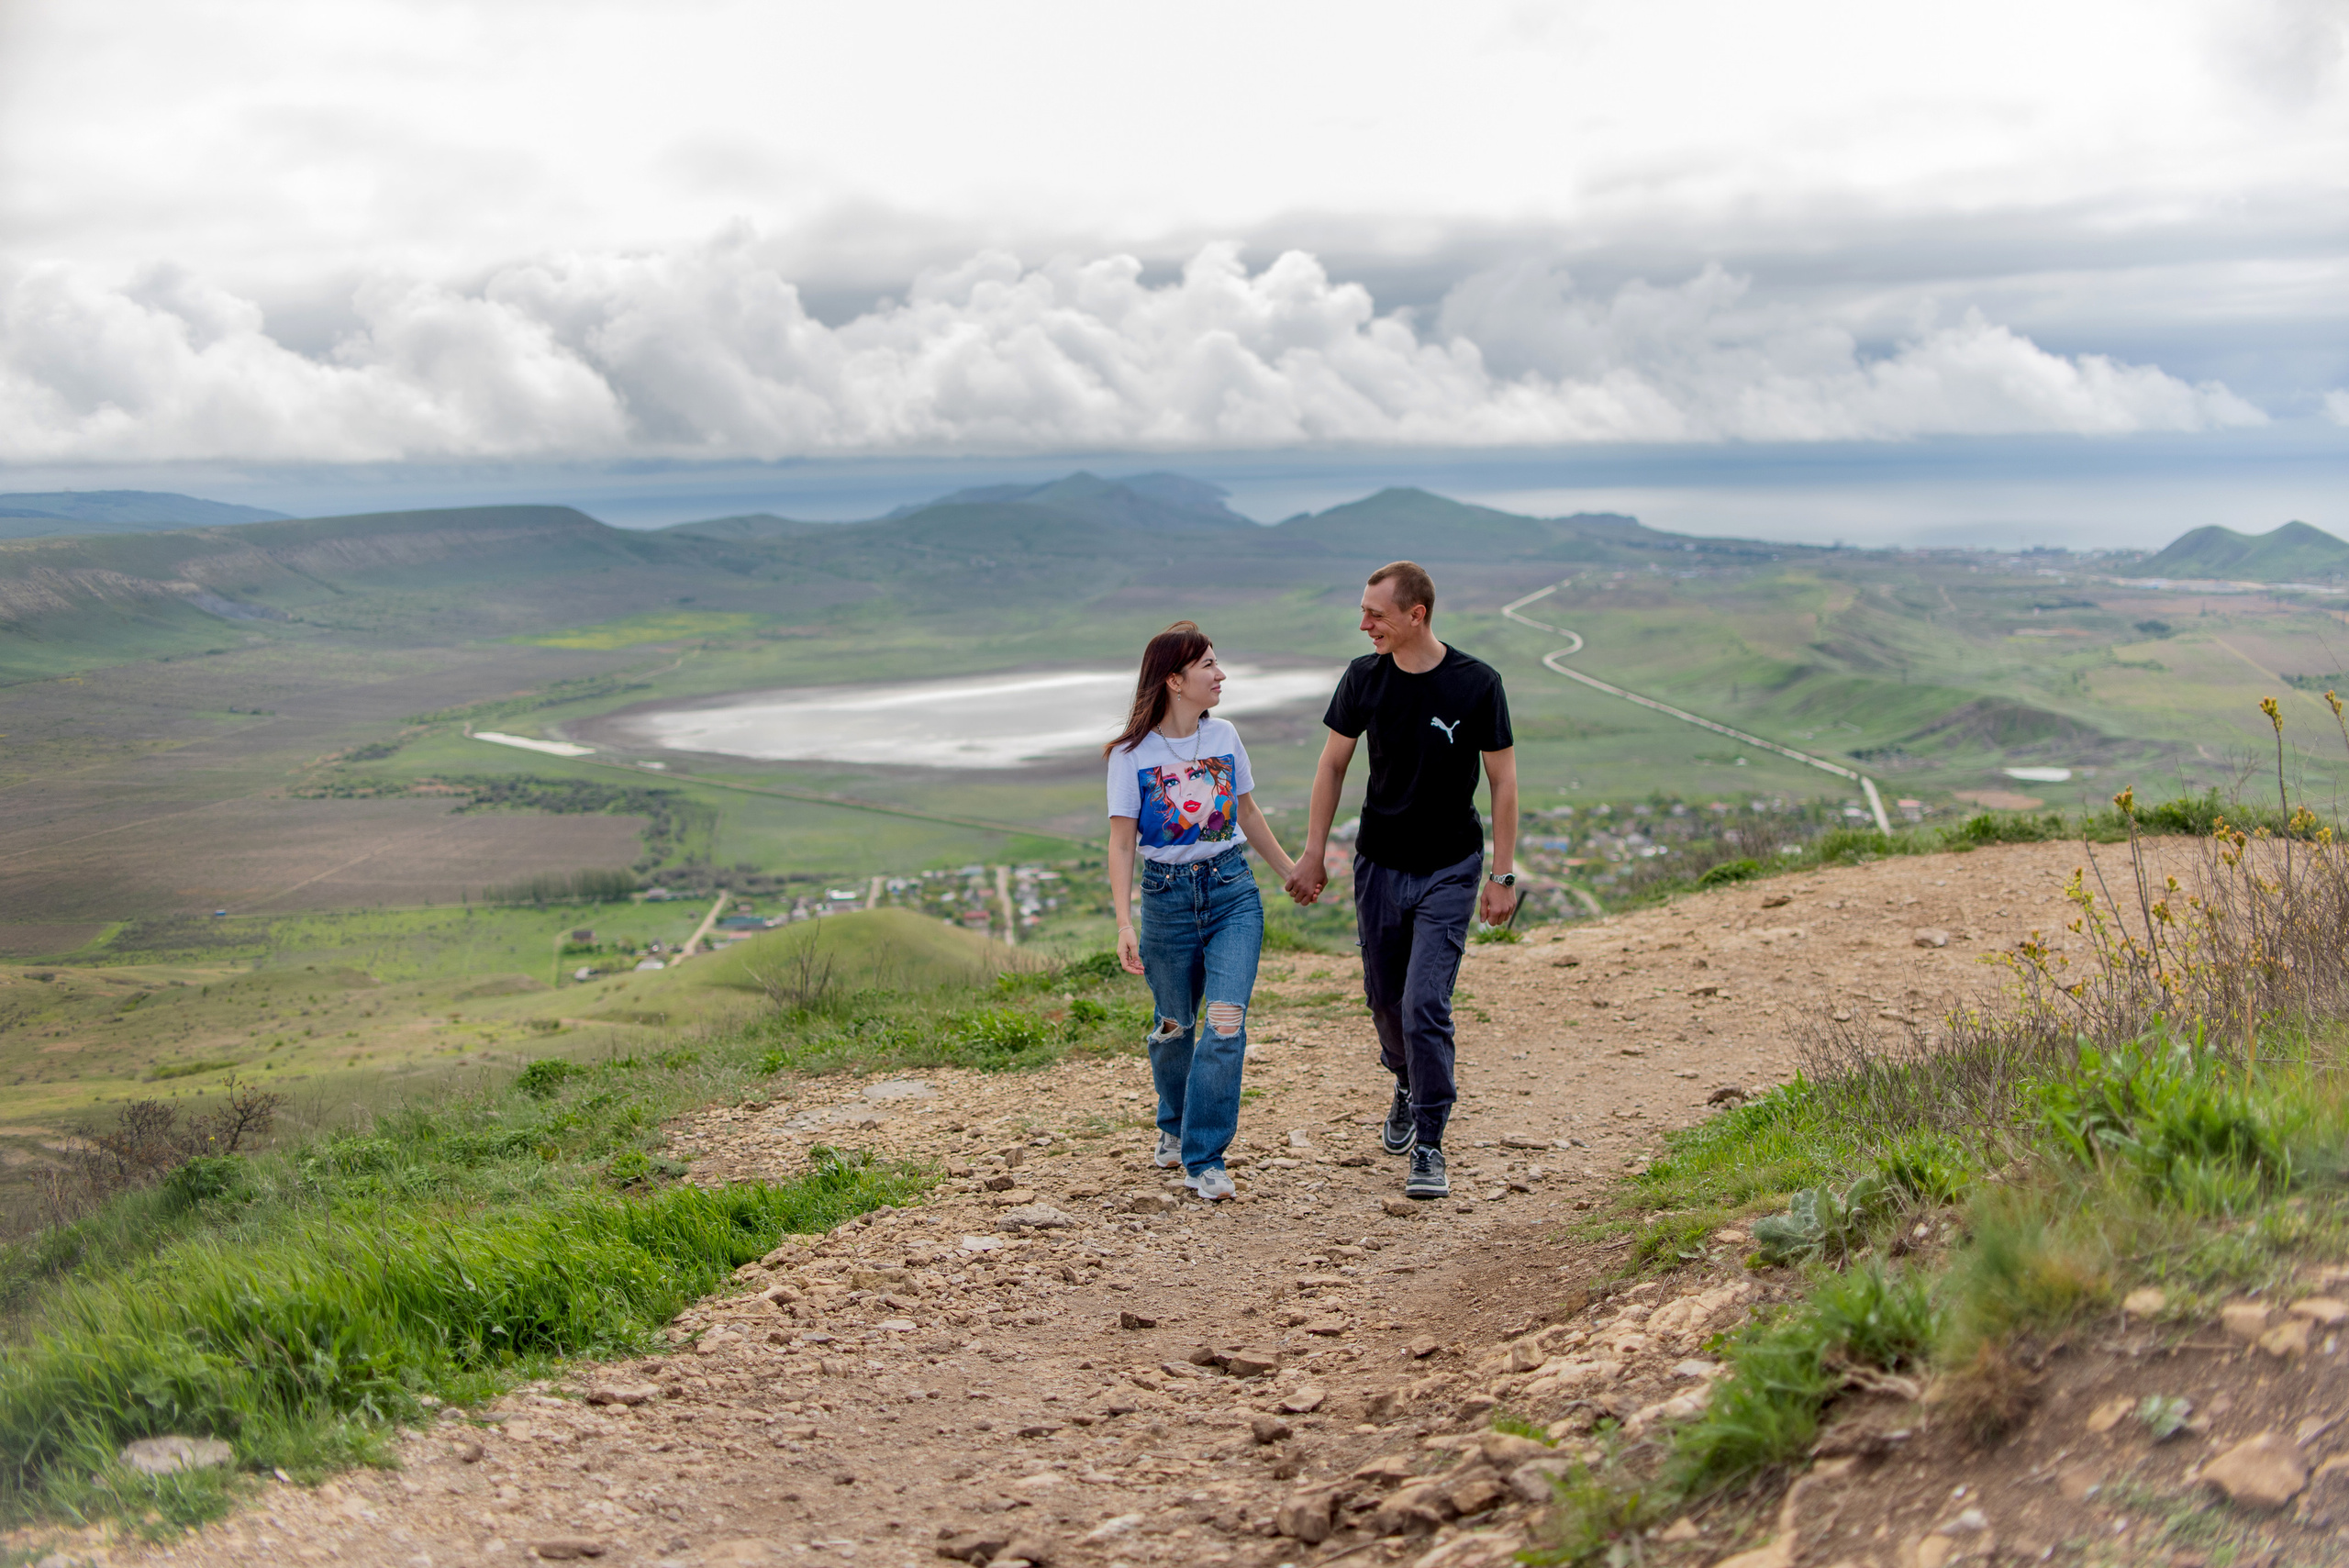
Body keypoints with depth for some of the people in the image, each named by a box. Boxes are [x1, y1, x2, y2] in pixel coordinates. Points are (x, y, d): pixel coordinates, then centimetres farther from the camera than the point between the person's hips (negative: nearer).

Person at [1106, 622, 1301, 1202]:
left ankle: (1205, 1159, -5)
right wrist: (1124, 924, -15)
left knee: (1226, 1022, -12)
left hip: (1232, 890, 2)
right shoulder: (1132, 754, -8)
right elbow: (1122, 842, -8)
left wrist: (1290, 870, 22)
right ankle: (1174, 1124, 41)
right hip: (1167, 896, -2)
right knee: (1174, 1024, 12)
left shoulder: (1224, 737, 2)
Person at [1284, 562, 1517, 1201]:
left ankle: (1428, 1147, -2)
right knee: (1385, 998, 13)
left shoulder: (1477, 684, -13)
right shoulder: (1363, 677, -4)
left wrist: (1503, 876, -7)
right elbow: (1333, 764, 7)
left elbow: (1503, 781, -6)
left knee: (1426, 1005, -12)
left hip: (1450, 869, -3)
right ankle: (1409, 1084, 44)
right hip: (1380, 864, 4)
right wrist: (1314, 853, 6)